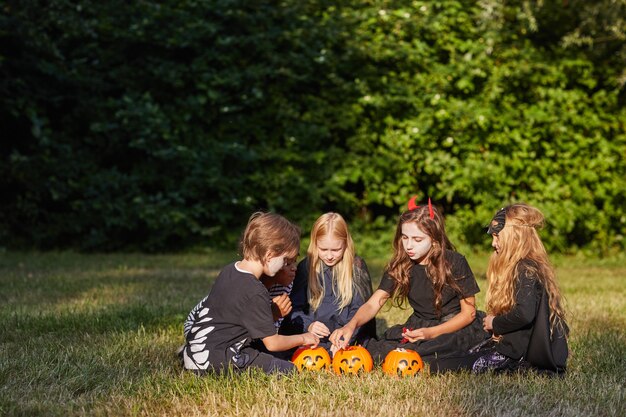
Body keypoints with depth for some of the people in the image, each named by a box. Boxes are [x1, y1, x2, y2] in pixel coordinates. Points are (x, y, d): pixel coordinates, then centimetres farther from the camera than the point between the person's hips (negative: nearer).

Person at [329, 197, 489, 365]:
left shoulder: (455, 263, -13)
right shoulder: (399, 266, -3)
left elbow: (469, 312, -8)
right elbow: (373, 304, -10)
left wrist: (431, 333, -22)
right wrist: (351, 325, -32)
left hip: (456, 327, -4)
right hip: (419, 326, 4)